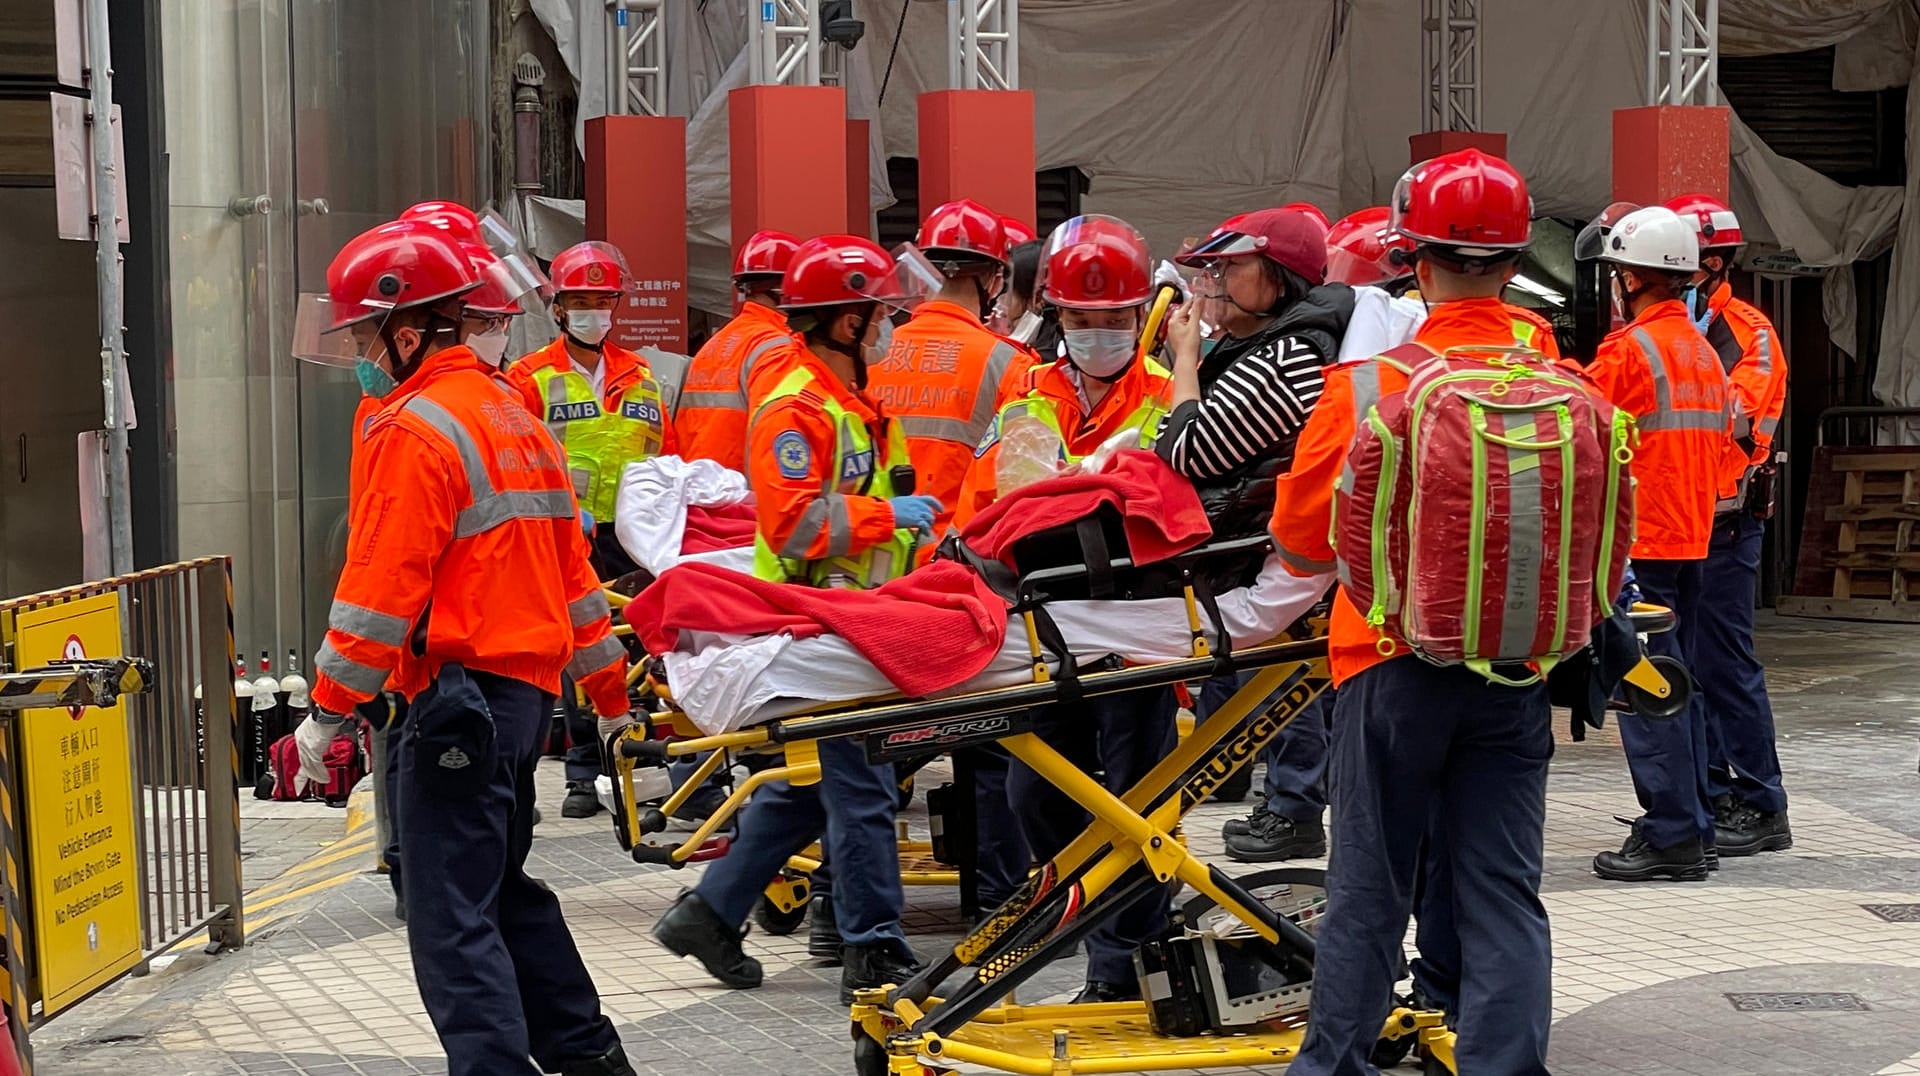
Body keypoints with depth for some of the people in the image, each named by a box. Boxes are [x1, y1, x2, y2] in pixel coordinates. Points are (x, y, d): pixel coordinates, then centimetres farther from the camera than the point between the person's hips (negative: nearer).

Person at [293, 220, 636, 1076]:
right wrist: (608, 685, 26)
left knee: (452, 918, -7)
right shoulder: (510, 413, 16)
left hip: (459, 691, -10)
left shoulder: (414, 429, -12)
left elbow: (380, 589, -17)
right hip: (527, 684, 10)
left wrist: (329, 708, -12)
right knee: (500, 884, 22)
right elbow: (569, 562, 21)